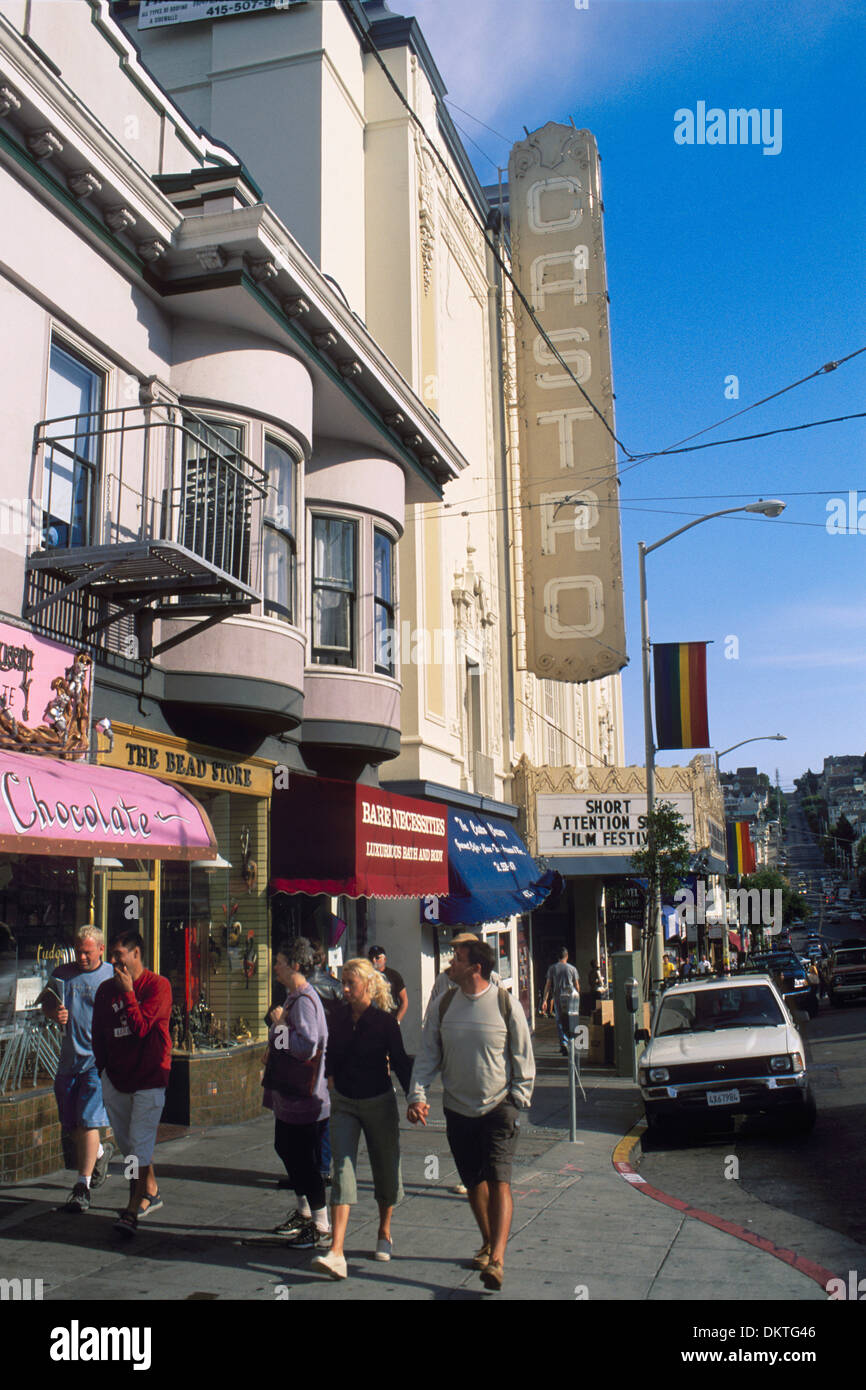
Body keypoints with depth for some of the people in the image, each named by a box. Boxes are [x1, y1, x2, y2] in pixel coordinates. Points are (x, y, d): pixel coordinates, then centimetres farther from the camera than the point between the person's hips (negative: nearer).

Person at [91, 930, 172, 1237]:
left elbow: (140, 1026, -21)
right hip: (116, 1078, 6)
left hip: (149, 1077, -6)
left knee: (140, 1143, -7)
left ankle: (133, 1210, -3)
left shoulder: (158, 986, -11)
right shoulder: (106, 990, 5)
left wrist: (128, 991, -16)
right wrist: (103, 1070, 10)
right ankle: (150, 1192, 32)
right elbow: (98, 1034, 13)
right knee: (126, 1142, 14)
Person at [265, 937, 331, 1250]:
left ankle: (321, 1228, 9)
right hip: (288, 1094, 11)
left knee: (305, 1160, -2)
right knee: (286, 1149, 21)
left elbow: (307, 1046, -30)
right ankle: (303, 1212, 37)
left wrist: (280, 1023, -22)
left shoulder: (304, 1000, -20)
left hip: (304, 1097, -11)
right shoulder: (293, 997, 12)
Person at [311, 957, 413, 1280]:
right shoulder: (340, 1018, 1)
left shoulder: (384, 1021, -11)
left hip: (378, 1103, -3)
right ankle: (336, 1254, -16)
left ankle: (384, 1235, 35)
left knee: (385, 1169, 12)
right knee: (343, 1172, -9)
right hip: (344, 1104, 3)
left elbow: (401, 1062, -7)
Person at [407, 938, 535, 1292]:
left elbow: (523, 1057, -1)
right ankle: (488, 1244, 31)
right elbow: (427, 1055, 4)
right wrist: (417, 1095, -8)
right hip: (458, 1110, 4)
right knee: (474, 1183, 12)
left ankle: (497, 1260, -12)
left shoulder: (506, 1004, -8)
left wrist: (518, 1099, -6)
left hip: (499, 1108, -4)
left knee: (498, 1182, -12)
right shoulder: (443, 1006, 0)